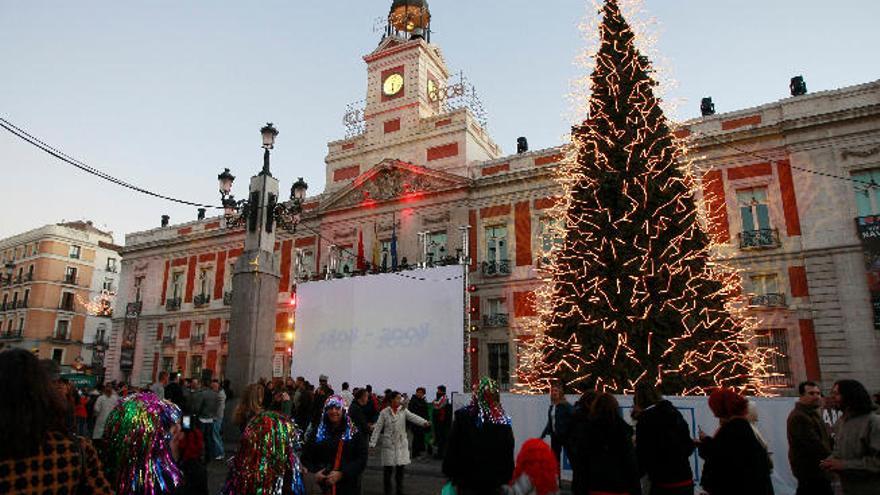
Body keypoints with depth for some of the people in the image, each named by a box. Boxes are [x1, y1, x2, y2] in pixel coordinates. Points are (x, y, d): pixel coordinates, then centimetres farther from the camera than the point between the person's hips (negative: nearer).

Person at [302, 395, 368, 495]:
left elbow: (362, 460, -8)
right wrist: (315, 472, -11)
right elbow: (306, 457, 7)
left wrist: (342, 474, -19)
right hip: (325, 486, 2)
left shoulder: (355, 433, -2)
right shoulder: (316, 433, 5)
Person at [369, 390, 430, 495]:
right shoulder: (384, 412, -6)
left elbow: (413, 417, -15)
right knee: (388, 469, 4)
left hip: (402, 444, 2)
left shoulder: (403, 410, 0)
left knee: (400, 468, 9)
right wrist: (372, 443, -10)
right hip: (389, 444, -2)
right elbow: (378, 428, -5)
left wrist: (424, 422, -33)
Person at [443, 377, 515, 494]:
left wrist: (450, 473, 1)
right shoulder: (503, 421, -7)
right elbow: (509, 454, -2)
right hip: (495, 481, 2)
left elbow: (452, 447, -9)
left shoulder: (463, 416, -14)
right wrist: (507, 478, 9)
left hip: (468, 479, -2)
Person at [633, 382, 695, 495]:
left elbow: (642, 455, -12)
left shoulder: (645, 420, -13)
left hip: (663, 483, -7)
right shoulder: (675, 413, 8)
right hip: (686, 481, 7)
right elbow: (689, 447, 15)